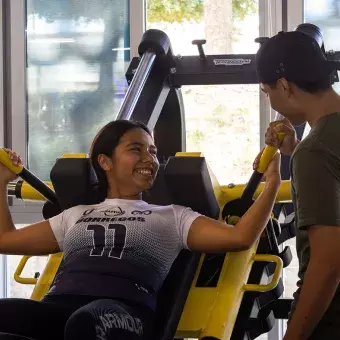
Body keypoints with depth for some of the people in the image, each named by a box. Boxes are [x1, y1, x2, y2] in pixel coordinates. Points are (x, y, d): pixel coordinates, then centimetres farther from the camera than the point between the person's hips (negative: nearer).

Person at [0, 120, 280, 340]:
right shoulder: (76, 215, 35)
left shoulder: (172, 216, 27)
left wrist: (272, 181, 13)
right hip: (58, 306, 3)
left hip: (125, 310, -2)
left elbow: (240, 237, 14)